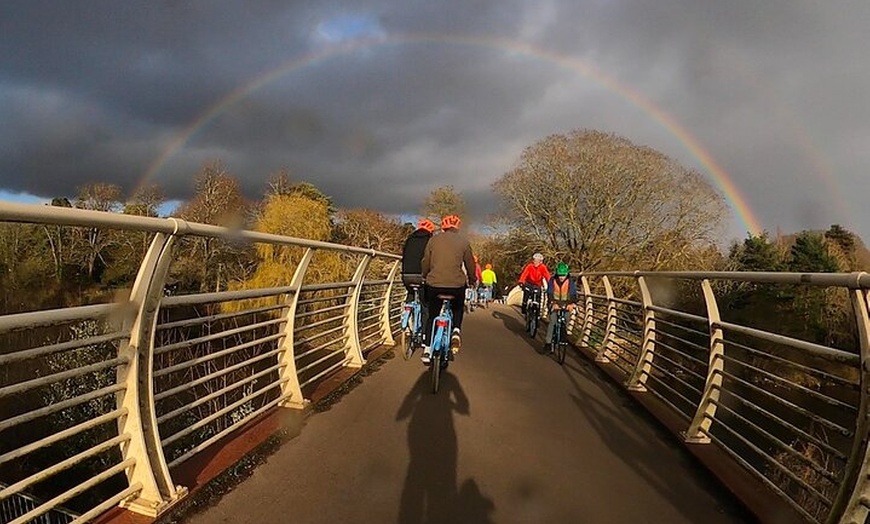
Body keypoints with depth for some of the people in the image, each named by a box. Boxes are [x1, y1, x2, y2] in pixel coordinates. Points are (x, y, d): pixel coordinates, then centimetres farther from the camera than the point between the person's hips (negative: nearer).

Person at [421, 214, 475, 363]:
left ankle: (427, 349, 13)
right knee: (457, 309, 28)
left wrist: (425, 277, 29)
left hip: (434, 285, 1)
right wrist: (471, 281, 25)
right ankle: (456, 330, 2)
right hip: (457, 285, -1)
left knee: (432, 315, 18)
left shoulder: (434, 239, 7)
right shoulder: (463, 241, 4)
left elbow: (426, 262, 11)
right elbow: (470, 264, 9)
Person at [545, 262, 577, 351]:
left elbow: (573, 294, -16)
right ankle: (548, 342, -11)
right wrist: (553, 303, -33)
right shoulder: (552, 280, -12)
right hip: (555, 303, -1)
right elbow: (550, 293, -17)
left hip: (565, 304, 1)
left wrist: (571, 304, -34)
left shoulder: (570, 282, -11)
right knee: (552, 321, -14)